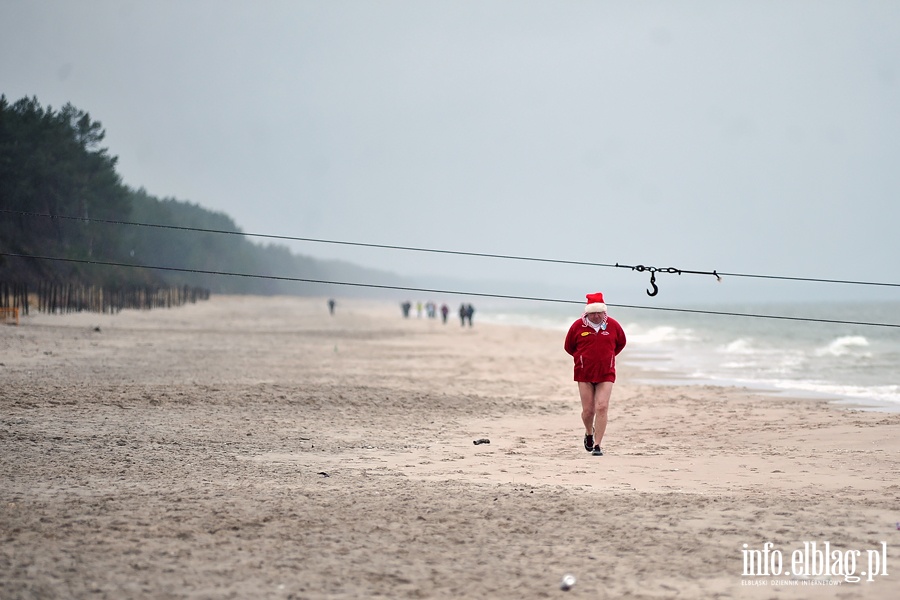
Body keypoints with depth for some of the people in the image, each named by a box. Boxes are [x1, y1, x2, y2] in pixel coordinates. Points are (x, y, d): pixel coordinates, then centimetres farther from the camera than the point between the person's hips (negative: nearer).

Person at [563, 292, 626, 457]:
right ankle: (589, 433, 33)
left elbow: (621, 343, 17)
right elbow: (569, 346, 11)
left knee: (602, 407, -12)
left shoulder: (613, 325, -1)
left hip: (606, 374, 0)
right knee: (588, 410, 1)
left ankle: (597, 445, -8)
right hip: (584, 374, 0)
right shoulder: (578, 326, -3)